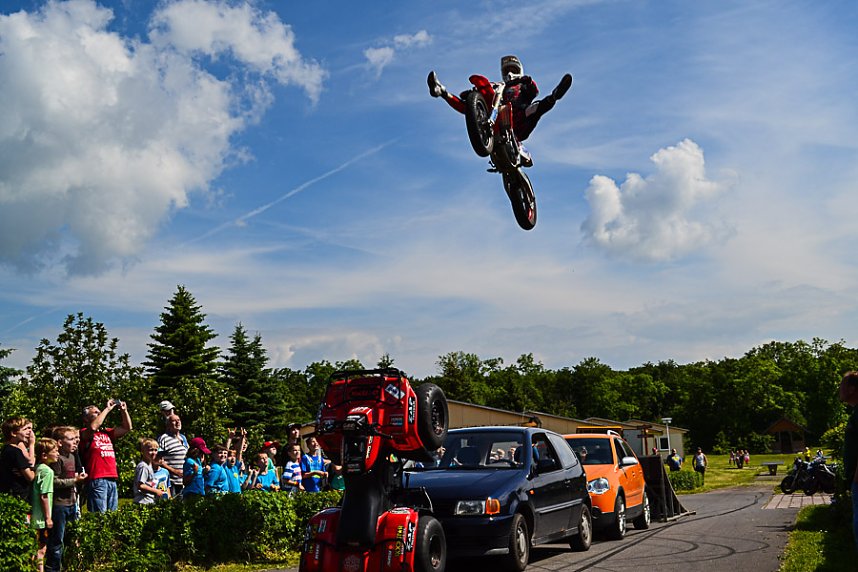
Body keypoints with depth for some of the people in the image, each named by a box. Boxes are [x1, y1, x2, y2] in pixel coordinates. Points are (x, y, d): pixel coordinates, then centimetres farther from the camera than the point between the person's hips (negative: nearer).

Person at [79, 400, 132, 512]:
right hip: (96, 480, -7)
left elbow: (127, 428, 22)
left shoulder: (107, 433, 22)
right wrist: (107, 409, -12)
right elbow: (93, 427, -20)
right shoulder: (85, 433, 2)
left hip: (112, 479, 7)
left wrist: (124, 410, 9)